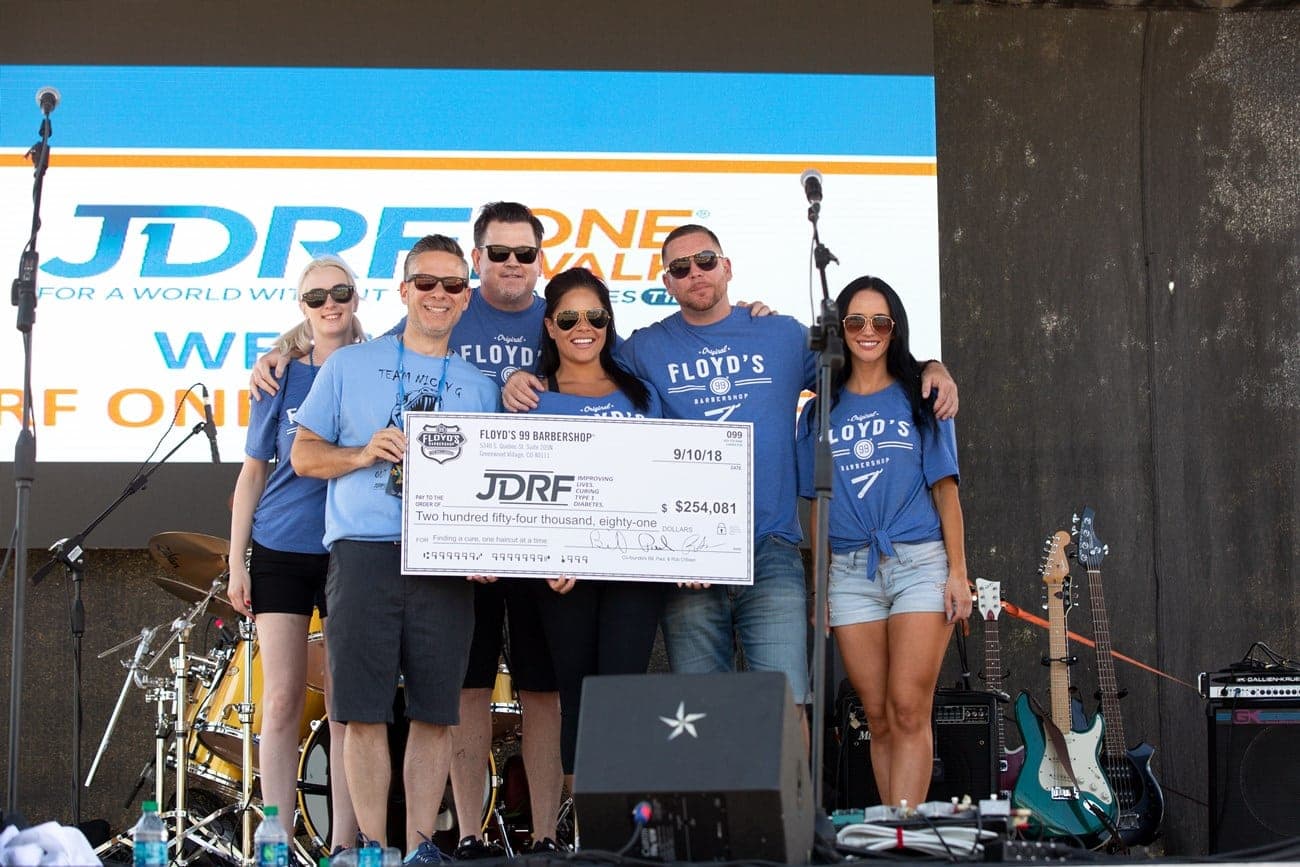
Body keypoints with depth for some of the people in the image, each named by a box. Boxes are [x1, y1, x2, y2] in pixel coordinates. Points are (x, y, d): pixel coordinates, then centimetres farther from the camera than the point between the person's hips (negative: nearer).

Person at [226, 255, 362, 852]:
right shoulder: (282, 377, 5)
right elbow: (253, 471, 8)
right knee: (282, 698, 0)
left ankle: (343, 843, 7)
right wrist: (236, 562, 3)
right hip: (281, 550, 1)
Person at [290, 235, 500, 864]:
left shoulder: (479, 387, 16)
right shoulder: (350, 365, 11)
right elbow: (304, 455, 11)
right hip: (364, 551, -1)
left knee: (435, 712, 2)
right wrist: (364, 454, -7)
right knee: (364, 711, -3)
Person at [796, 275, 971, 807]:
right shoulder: (822, 410, 12)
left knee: (908, 711, -12)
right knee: (879, 717, 2)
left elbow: (945, 488, 3)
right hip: (850, 572, 2)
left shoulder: (920, 398, 7)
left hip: (919, 564, -2)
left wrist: (958, 571, -5)